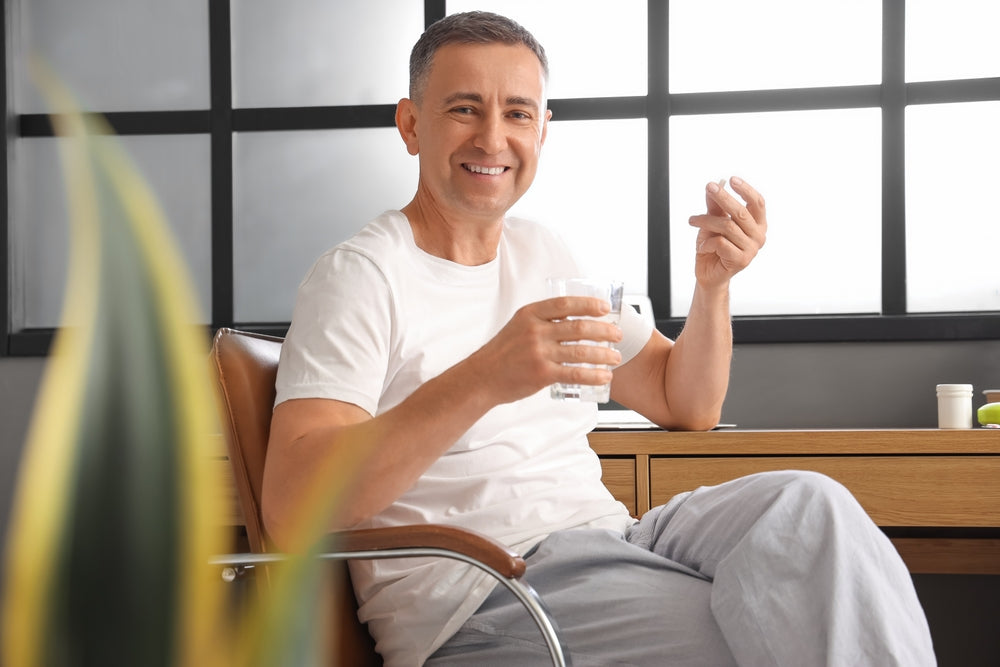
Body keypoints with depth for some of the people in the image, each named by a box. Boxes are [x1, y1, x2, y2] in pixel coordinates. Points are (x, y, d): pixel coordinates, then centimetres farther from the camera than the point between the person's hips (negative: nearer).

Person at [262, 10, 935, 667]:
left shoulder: (543, 254, 18)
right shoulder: (359, 275, -5)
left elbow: (687, 406, 23)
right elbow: (291, 511, -19)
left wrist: (713, 284, 2)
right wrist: (483, 380, -31)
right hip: (472, 591, -6)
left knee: (807, 503, -21)